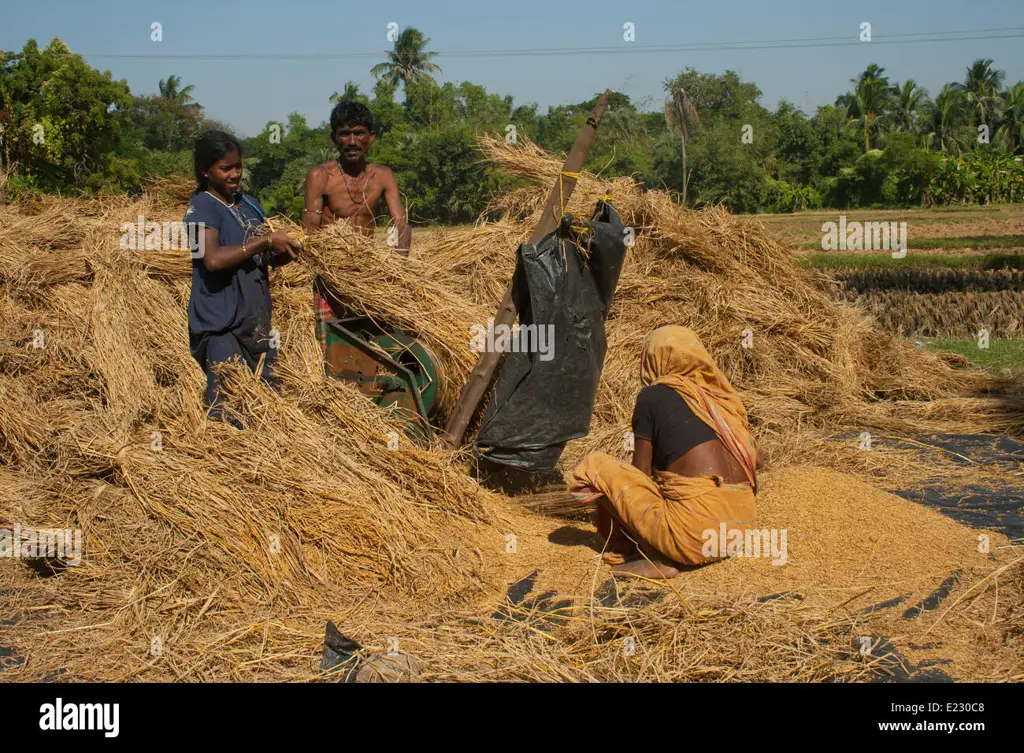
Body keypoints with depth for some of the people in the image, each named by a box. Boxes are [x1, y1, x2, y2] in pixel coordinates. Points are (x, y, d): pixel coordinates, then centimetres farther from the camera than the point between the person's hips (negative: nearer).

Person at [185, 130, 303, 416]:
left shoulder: (249, 204, 14)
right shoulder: (202, 207, -8)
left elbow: (271, 258, 19)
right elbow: (213, 259, -25)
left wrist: (289, 250, -3)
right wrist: (266, 240, -20)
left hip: (255, 323, 7)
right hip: (221, 326, -7)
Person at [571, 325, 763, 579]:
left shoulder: (653, 396, 1)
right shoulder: (722, 397, 16)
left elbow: (641, 472, 2)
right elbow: (755, 461, 18)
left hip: (695, 532, -7)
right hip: (740, 527, 7)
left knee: (594, 466, 4)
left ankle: (657, 558, -5)